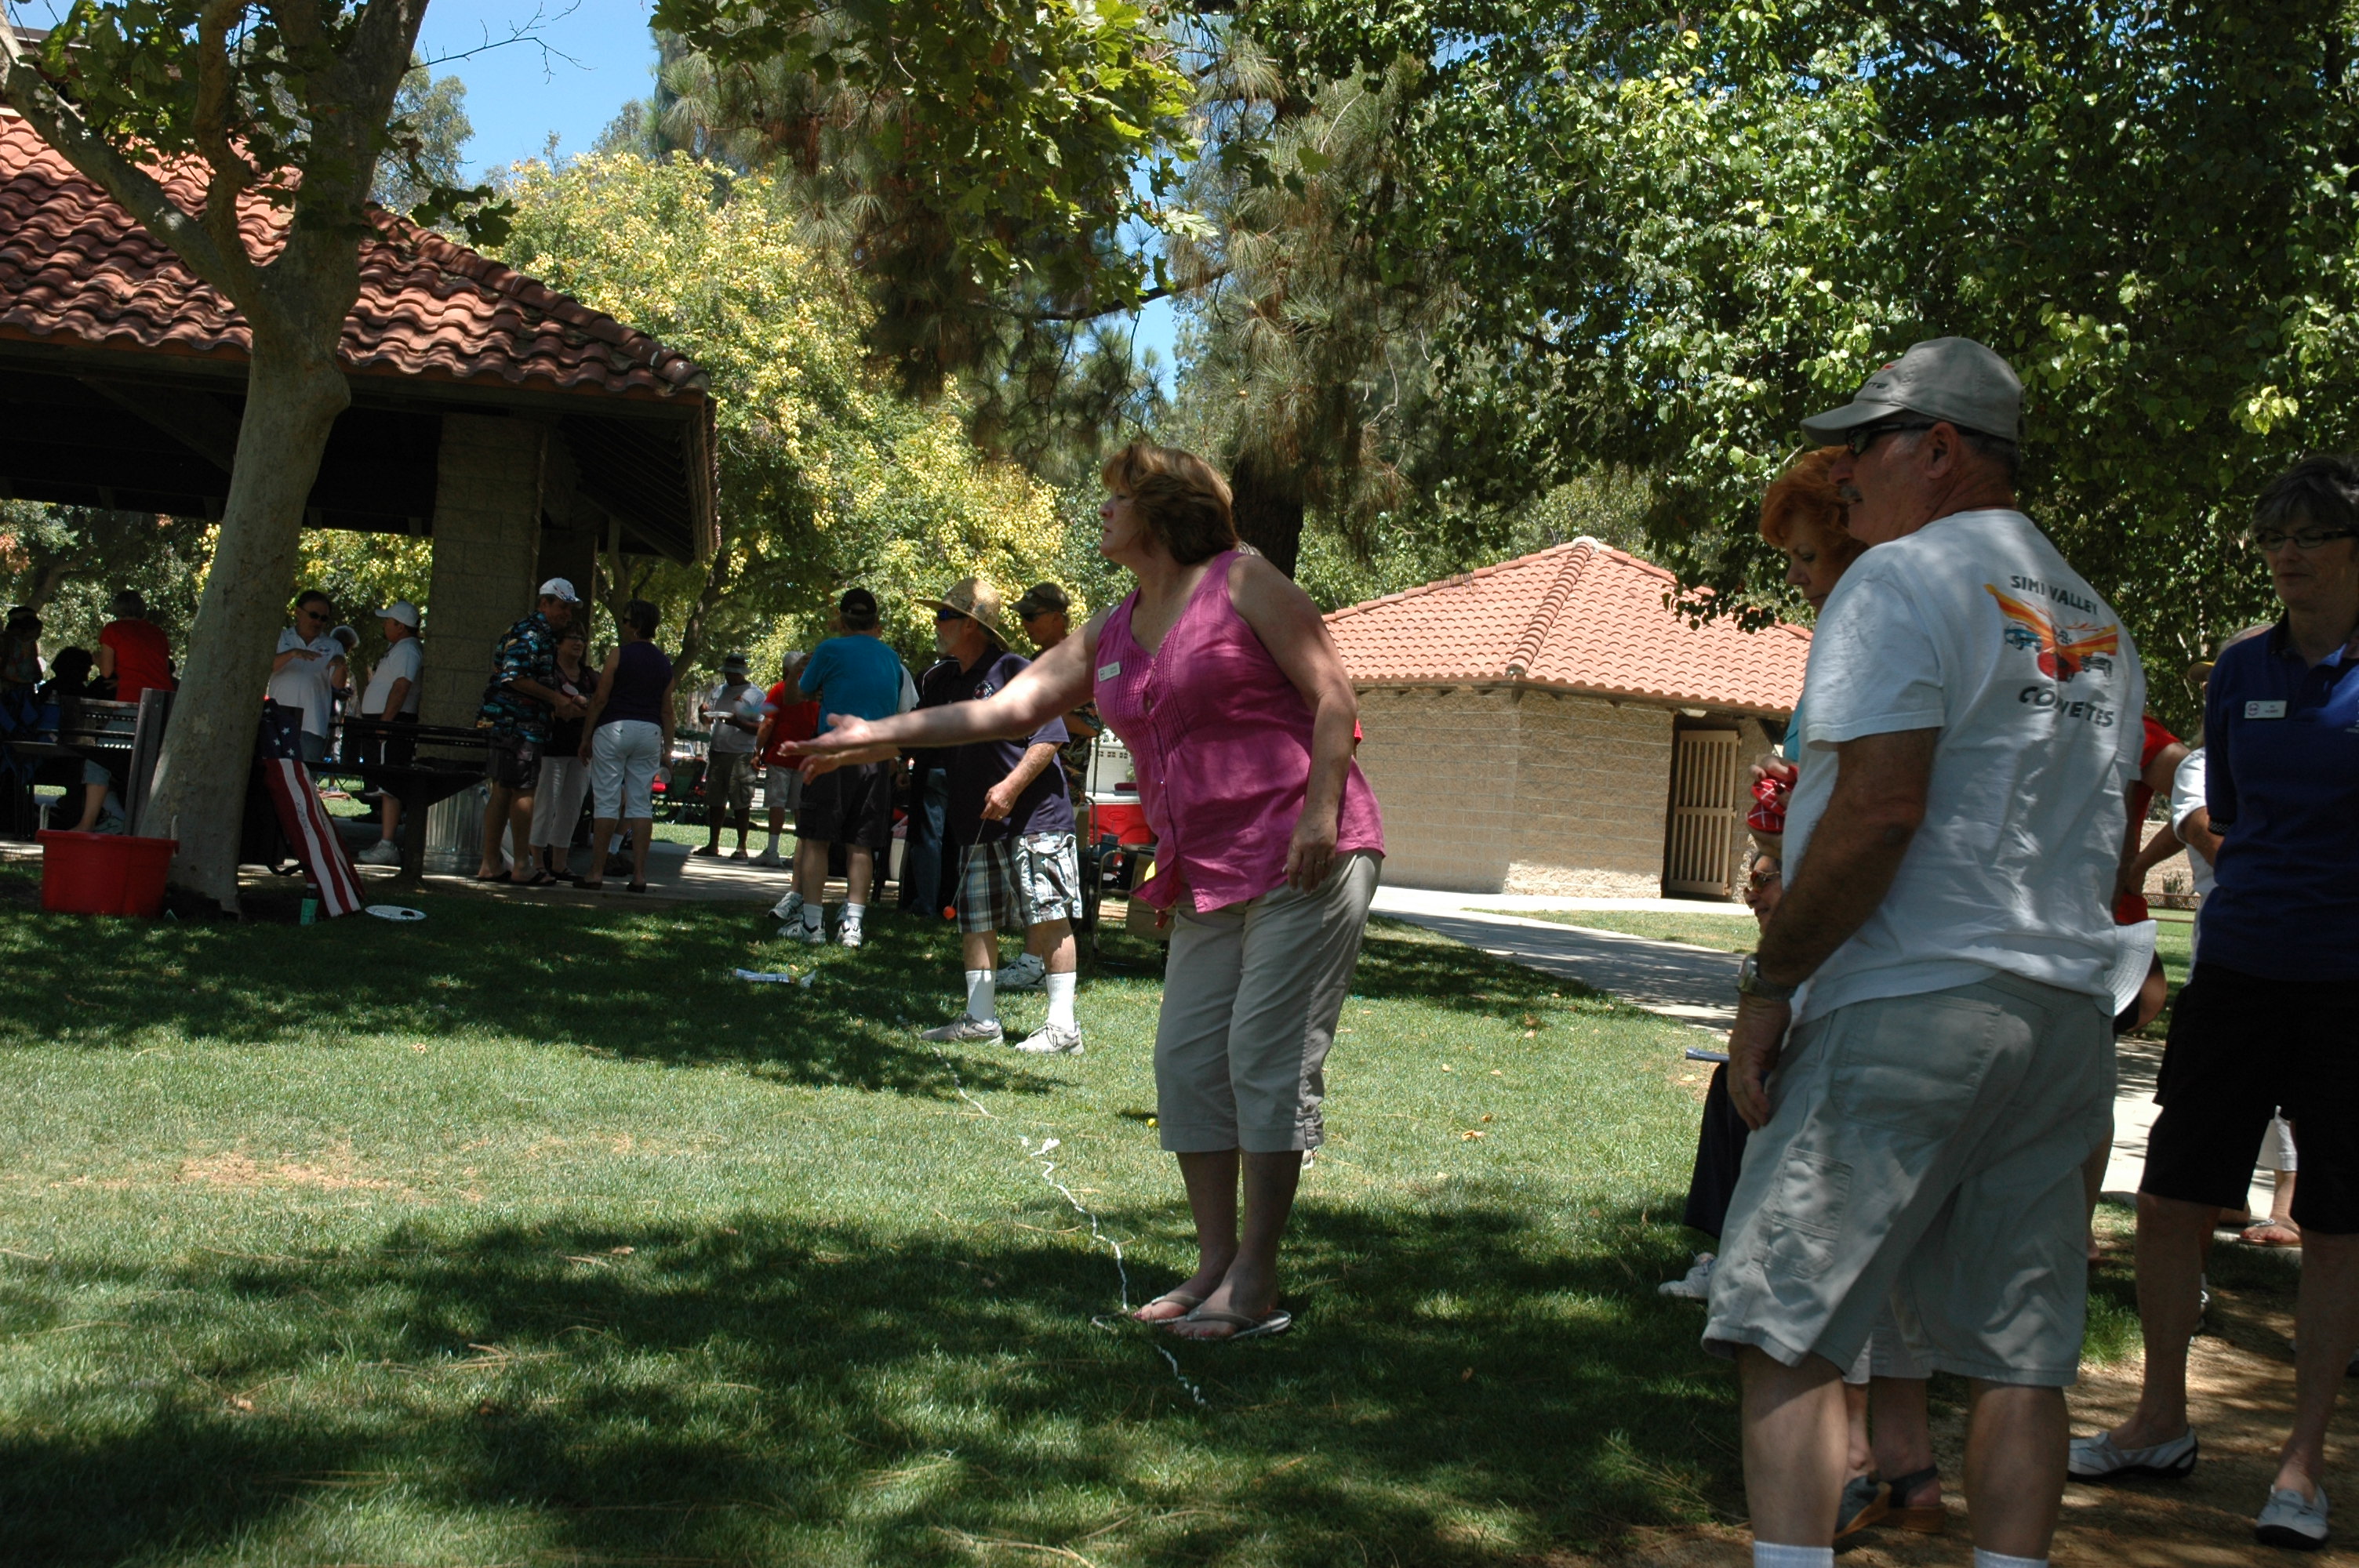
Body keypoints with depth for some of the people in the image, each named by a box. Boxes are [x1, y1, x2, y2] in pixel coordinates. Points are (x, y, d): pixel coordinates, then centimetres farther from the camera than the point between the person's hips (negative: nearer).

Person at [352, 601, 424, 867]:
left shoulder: (407, 649, -13)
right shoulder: (399, 648, 21)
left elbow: (401, 687, -23)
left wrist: (384, 723, -27)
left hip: (392, 725, -11)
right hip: (384, 725, 11)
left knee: (388, 786, -15)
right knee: (386, 786, 14)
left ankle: (387, 846, -19)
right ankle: (386, 842, 20)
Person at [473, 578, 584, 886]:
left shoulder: (540, 634, 23)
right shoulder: (530, 633, -10)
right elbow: (515, 677, -20)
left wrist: (564, 705, 15)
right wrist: (556, 698, -17)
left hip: (508, 723, 10)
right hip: (520, 723, -10)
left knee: (502, 792, 10)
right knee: (523, 792, -8)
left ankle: (490, 864, 12)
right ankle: (522, 867, -7)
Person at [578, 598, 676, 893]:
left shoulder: (619, 654, -5)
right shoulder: (664, 663, 11)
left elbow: (600, 698, -7)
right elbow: (666, 710, 12)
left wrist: (587, 737, -1)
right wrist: (667, 749, 16)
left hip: (615, 728, -5)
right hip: (650, 733, 5)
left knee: (606, 801, -3)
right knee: (641, 803, 5)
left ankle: (596, 873, -4)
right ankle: (639, 875, 2)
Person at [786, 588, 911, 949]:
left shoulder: (831, 650, -2)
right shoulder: (892, 659, 12)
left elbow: (804, 690, 13)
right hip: (877, 761, 4)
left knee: (816, 839, 2)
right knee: (861, 845, 7)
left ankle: (812, 923, -1)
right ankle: (853, 924, 3)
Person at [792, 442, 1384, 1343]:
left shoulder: (1245, 585, -3)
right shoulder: (1111, 640, 17)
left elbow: (1333, 694, -7)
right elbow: (1010, 707, 16)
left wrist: (1320, 809, -18)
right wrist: (883, 735, 14)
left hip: (1305, 863, -8)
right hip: (1210, 882, 8)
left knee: (1267, 1057, -10)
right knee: (1187, 1060, 2)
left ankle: (1255, 1288, -7)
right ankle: (1215, 1263, 10)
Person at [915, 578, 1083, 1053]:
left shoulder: (1015, 670, -8)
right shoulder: (956, 686, 19)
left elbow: (1049, 736, -14)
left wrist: (1011, 786, -21)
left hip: (1033, 819, -9)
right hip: (977, 826, 9)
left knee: (1048, 919, -8)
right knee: (974, 921, 9)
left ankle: (1063, 1026, -6)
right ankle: (980, 1019, 16)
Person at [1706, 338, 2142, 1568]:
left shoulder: (1905, 576, -7)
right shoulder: (2100, 624, 19)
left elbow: (1879, 807, -17)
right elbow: (2101, 840, 22)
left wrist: (1769, 982, -12)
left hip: (1907, 1008, -8)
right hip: (2067, 1015, 8)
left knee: (1787, 1326, -4)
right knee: (2020, 1350, 9)